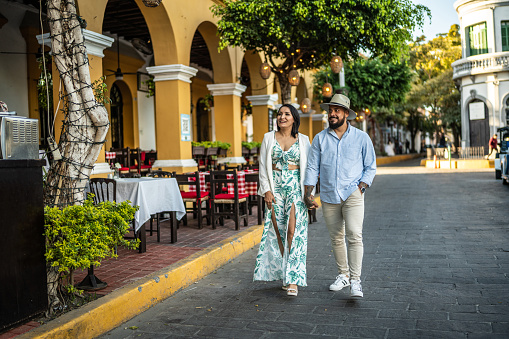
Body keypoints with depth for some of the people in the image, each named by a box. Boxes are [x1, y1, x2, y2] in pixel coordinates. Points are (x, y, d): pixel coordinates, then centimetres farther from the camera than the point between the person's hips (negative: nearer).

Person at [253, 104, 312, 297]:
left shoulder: (303, 140, 7)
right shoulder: (269, 138, 9)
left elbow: (309, 167, 7)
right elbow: (263, 167, 6)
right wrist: (266, 190, -4)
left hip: (296, 187, -1)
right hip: (275, 187, 1)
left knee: (294, 231, -11)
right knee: (278, 231, 2)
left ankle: (293, 280, -11)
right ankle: (285, 275, 16)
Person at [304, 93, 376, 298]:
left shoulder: (361, 138, 3)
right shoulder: (320, 138, 7)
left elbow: (371, 167, 7)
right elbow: (312, 167, 7)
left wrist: (361, 187, -7)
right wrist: (308, 193, -2)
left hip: (353, 195, -2)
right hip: (328, 196, 3)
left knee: (354, 235, -14)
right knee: (336, 238, 11)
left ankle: (355, 281, -9)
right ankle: (343, 275, 27)